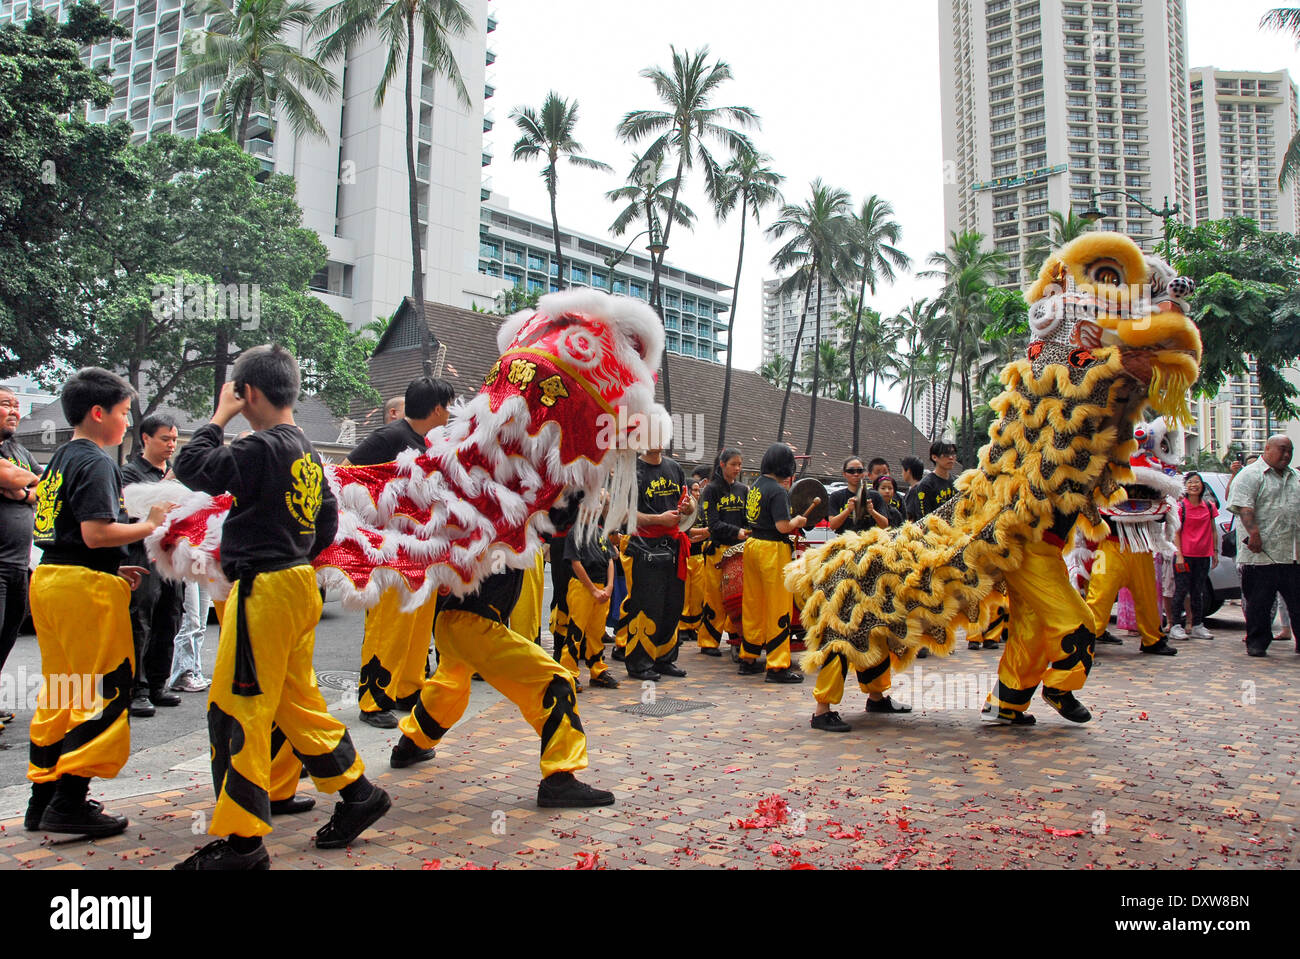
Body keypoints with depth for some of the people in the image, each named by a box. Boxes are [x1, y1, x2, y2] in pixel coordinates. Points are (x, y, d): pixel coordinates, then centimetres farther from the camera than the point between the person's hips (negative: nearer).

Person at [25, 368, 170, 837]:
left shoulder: (60, 459, 17)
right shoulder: (95, 462, -12)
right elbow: (96, 533, -22)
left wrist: (113, 570, 17)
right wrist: (151, 524, -9)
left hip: (48, 577, 10)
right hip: (85, 586, -10)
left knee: (60, 692, 16)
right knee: (104, 693, -2)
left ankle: (43, 797, 24)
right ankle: (70, 803, 0)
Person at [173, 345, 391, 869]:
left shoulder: (263, 447, -15)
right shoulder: (305, 450, 13)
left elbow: (191, 467, -16)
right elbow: (328, 516, 18)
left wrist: (220, 416, -5)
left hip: (264, 590, -9)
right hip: (299, 582, 9)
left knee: (235, 712, -2)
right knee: (297, 701, 18)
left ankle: (241, 842, 4)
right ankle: (358, 793, 25)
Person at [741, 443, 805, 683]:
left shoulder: (756, 486, 9)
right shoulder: (778, 491, -16)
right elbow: (783, 526, -22)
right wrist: (798, 521, -1)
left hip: (752, 544, 9)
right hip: (772, 549, -9)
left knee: (754, 605, 15)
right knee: (779, 608, -1)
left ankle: (748, 659, 24)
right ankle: (777, 666, 2)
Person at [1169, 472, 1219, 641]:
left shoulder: (1209, 506, 7)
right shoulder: (1180, 506, -4)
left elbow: (1213, 530, 13)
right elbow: (1176, 532, -6)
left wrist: (1215, 551, 9)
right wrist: (1179, 554, -12)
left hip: (1203, 556, 4)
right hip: (1184, 555, -4)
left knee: (1198, 592, 11)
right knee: (1181, 591, -4)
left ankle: (1197, 626, 18)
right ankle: (1176, 626, 0)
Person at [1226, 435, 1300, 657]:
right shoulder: (1250, 475, -3)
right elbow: (1244, 507, -14)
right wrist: (1253, 533, -27)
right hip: (1261, 554, -6)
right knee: (1259, 603, 1)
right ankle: (1257, 643, 10)